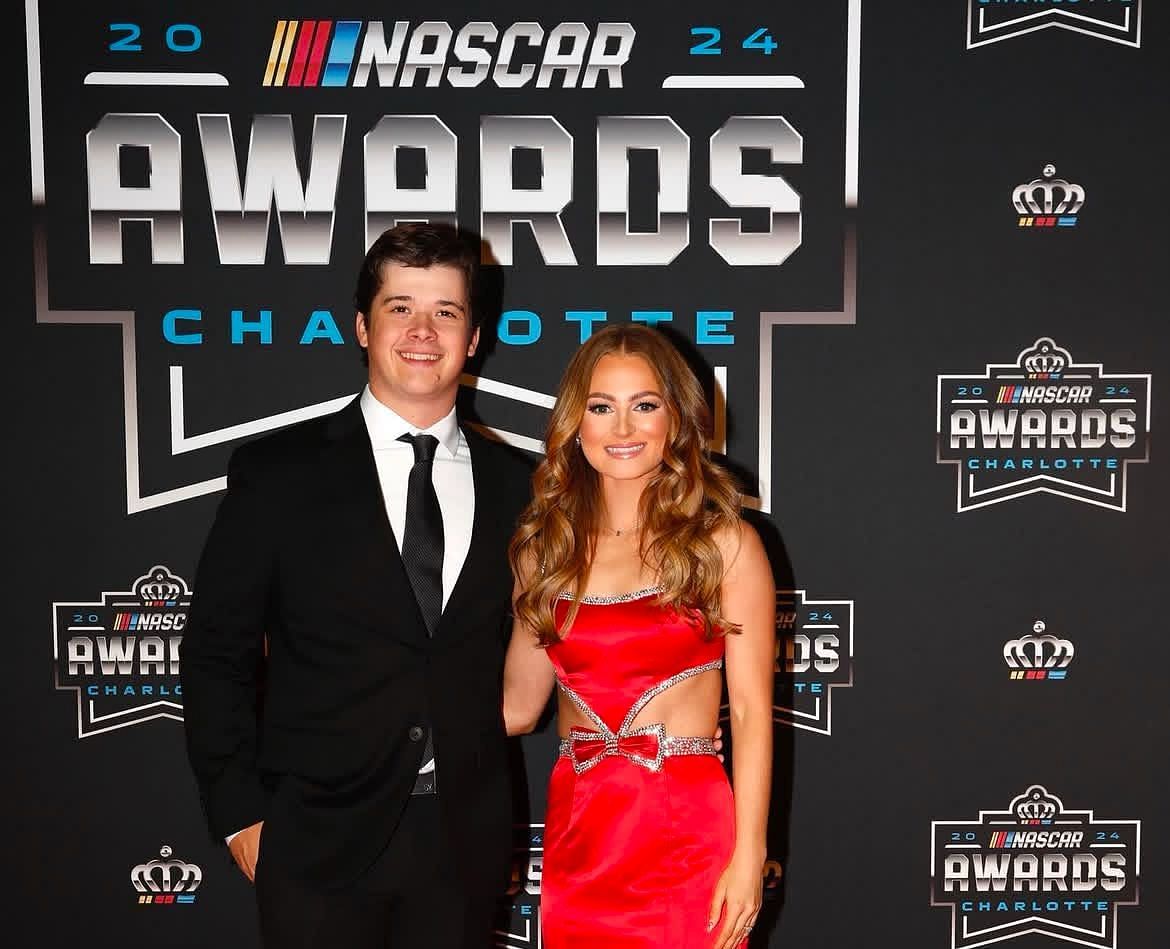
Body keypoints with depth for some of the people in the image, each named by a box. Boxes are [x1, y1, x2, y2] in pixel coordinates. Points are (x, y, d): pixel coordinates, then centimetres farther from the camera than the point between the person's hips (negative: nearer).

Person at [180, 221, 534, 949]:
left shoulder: (516, 483, 4)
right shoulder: (278, 471, -3)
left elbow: (523, 647, 11)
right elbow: (217, 651, -1)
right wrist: (241, 813, -5)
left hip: (466, 840, 2)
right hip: (321, 837, -2)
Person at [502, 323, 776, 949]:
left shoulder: (723, 542, -3)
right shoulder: (546, 546, 7)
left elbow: (751, 710, -6)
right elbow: (518, 706, 8)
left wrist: (749, 857, -11)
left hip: (685, 828, -3)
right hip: (576, 825, 3)